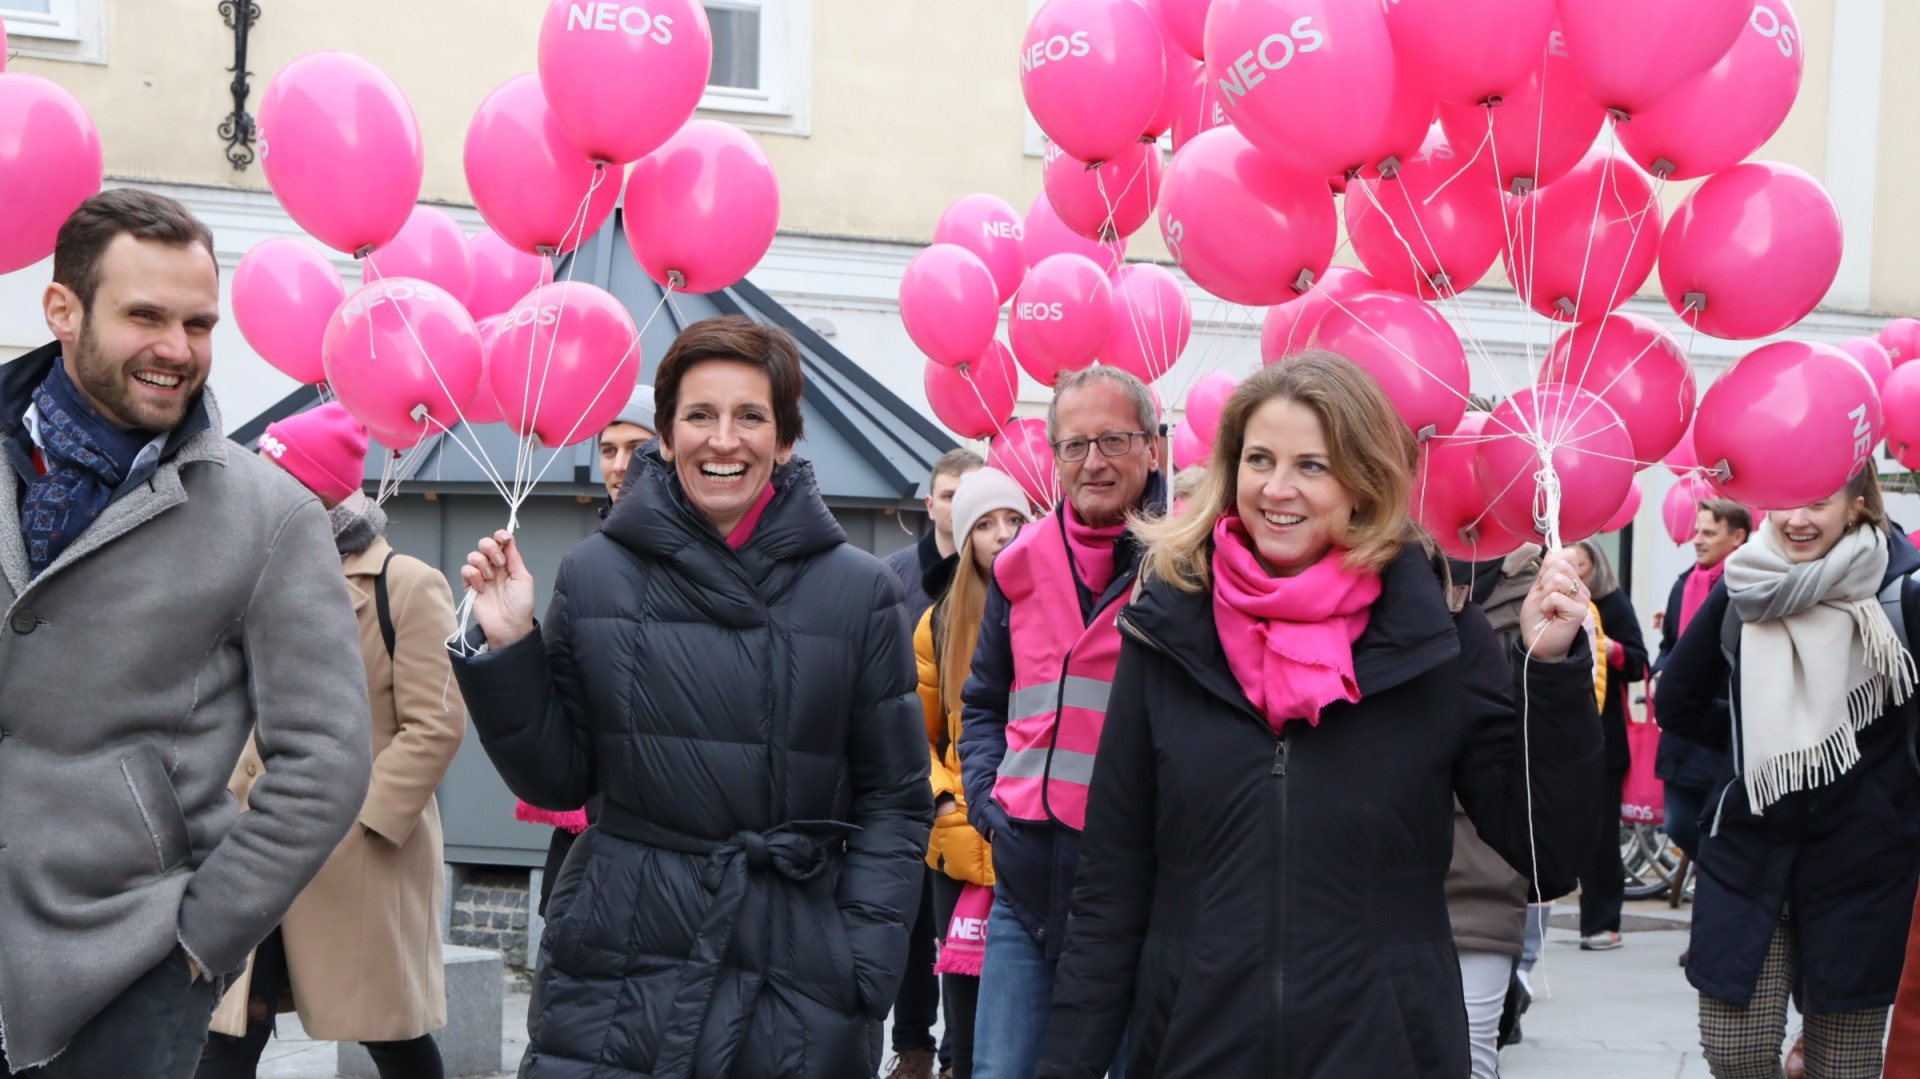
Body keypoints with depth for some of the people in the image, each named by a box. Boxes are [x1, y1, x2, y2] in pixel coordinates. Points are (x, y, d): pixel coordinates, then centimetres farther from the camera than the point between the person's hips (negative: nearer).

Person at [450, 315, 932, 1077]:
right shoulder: (595, 576, 2)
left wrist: (865, 973, -6)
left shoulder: (858, 592, 0)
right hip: (617, 979, 0)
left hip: (797, 984, 0)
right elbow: (557, 779, 7)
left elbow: (894, 804, 3)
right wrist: (509, 649, -6)